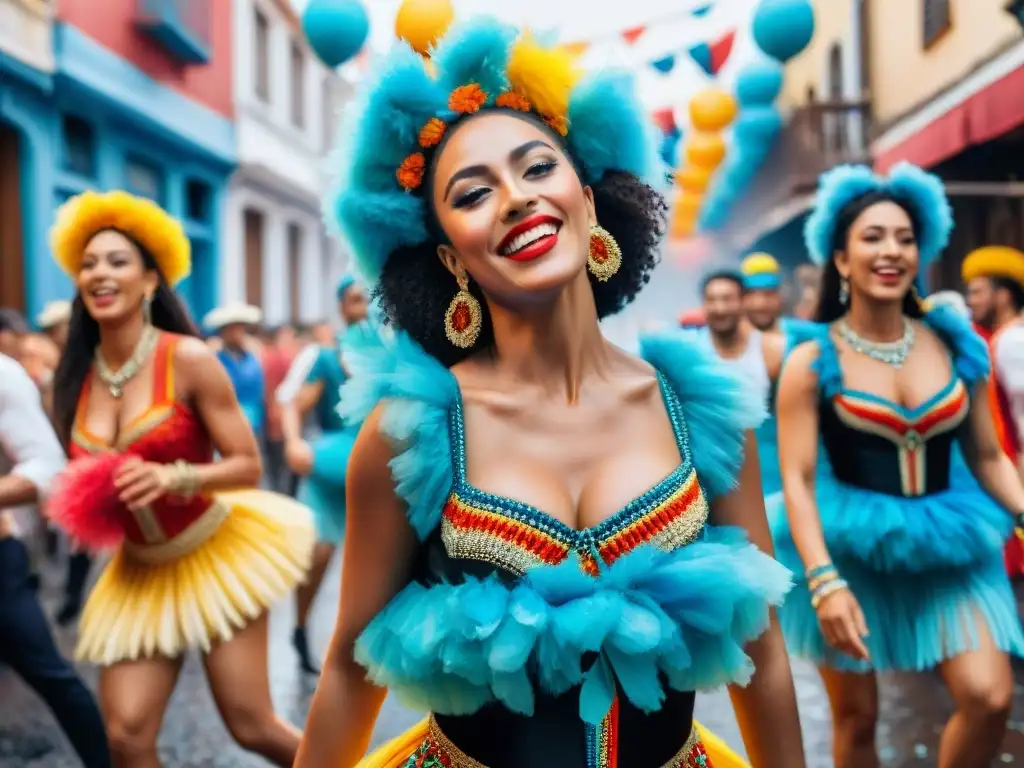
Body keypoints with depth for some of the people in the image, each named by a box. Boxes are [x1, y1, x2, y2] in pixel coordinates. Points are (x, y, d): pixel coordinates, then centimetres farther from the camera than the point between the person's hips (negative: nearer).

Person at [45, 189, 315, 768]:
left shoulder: (188, 358, -15)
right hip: (139, 570, 5)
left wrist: (171, 478, -28)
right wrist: (83, 508, -5)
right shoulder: (76, 378, 0)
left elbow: (248, 465, -13)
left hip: (215, 554, -4)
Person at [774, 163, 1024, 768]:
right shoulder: (812, 361, -8)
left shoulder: (956, 347, 3)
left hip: (944, 548, 3)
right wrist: (823, 580, -22)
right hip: (850, 550, -3)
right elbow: (798, 478, -12)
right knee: (857, 717, 8)